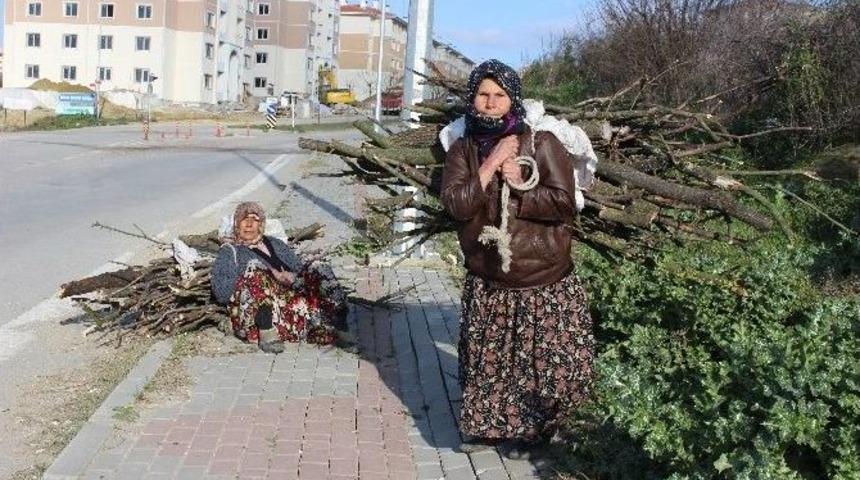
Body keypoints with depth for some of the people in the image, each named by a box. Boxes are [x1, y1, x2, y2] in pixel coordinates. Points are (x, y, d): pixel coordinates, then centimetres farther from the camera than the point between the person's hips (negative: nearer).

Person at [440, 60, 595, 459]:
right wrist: (491, 163, -19)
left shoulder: (542, 143, -9)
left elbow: (564, 204, -15)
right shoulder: (462, 150, 1)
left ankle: (531, 430, 26)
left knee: (551, 362, 2)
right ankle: (488, 425, 35)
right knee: (484, 358, 13)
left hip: (545, 283, -3)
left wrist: (517, 186, -16)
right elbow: (455, 204, -14)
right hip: (487, 283, 3)